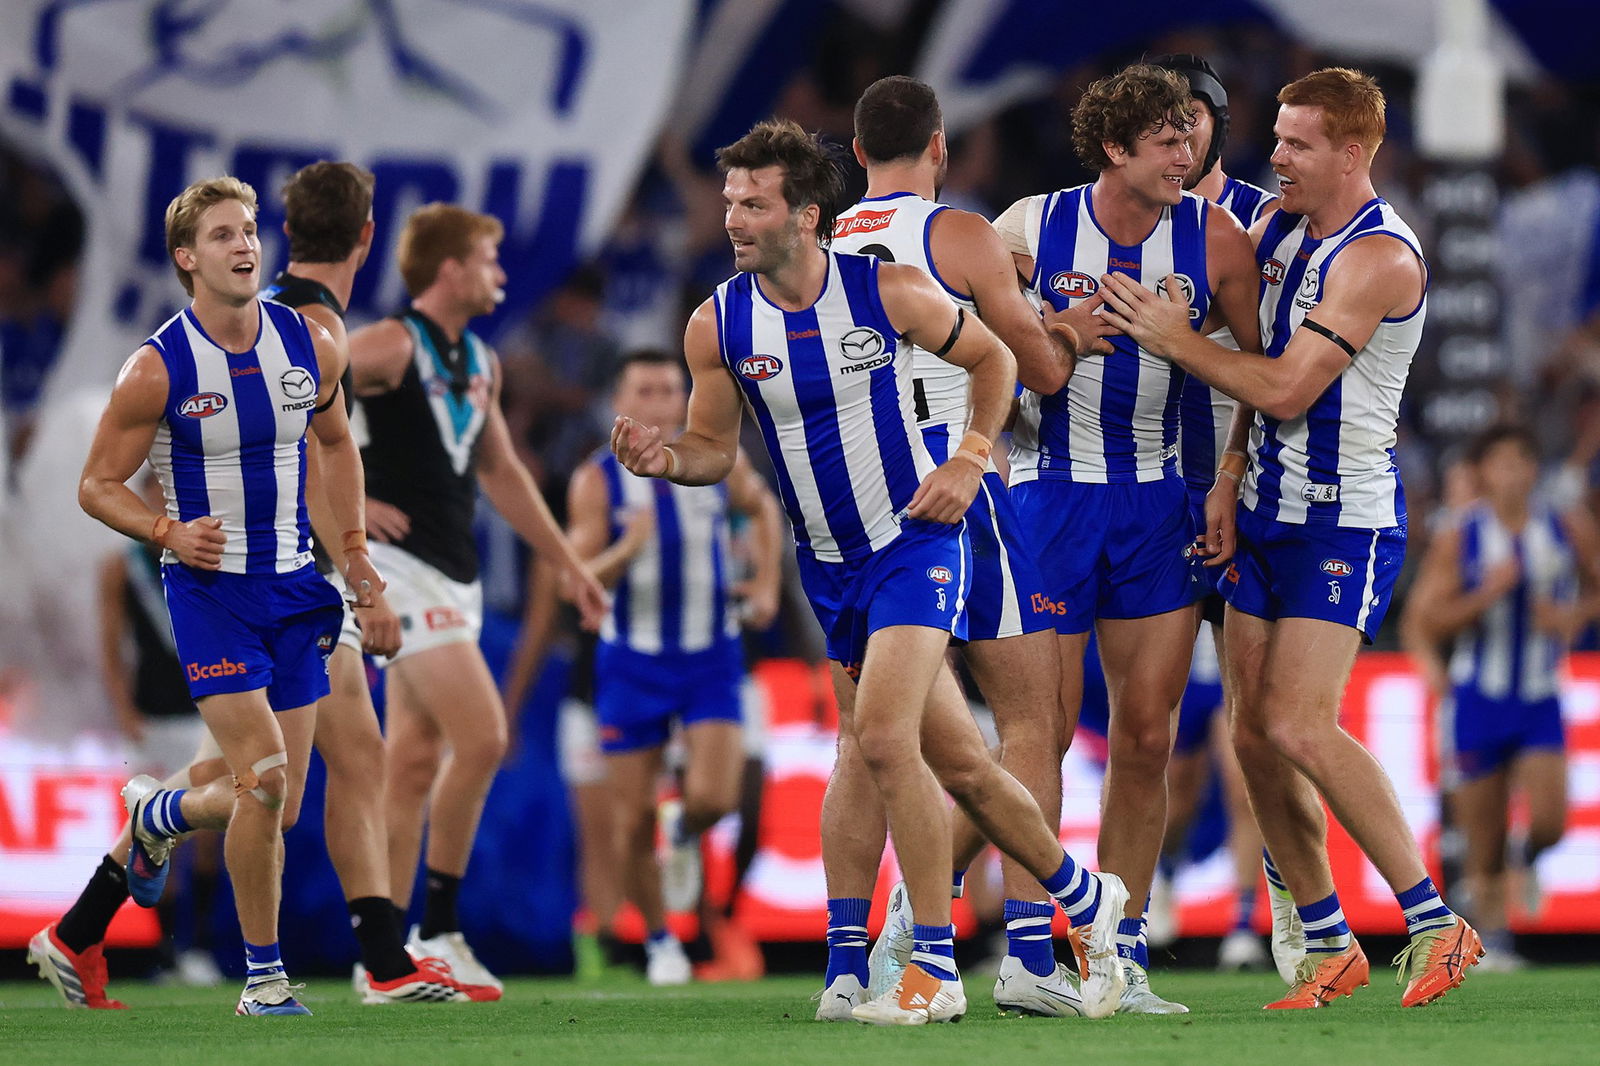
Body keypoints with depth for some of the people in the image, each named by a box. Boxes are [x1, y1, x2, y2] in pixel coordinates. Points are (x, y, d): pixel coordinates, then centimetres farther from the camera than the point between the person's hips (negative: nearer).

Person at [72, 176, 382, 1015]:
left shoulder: (310, 347, 2)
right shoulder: (158, 369, -11)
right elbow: (97, 484, -4)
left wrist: (355, 552, 14)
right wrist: (170, 534, -20)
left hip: (293, 590, 5)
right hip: (210, 590, -5)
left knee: (278, 805, 5)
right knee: (263, 776, -17)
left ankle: (159, 814, 37)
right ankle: (262, 975, -4)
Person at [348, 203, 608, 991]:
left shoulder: (479, 362, 16)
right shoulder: (388, 347, -10)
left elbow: (500, 472, 27)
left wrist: (568, 563, 27)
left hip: (454, 573, 9)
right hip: (400, 565, -9)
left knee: (414, 765, 7)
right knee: (482, 736, -16)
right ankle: (437, 933, -7)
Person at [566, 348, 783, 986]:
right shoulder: (597, 482, -8)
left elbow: (761, 505, 21)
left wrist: (768, 581, 10)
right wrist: (627, 549, -31)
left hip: (711, 660, 1)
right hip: (632, 664, -1)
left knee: (714, 797, -17)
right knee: (633, 821, -1)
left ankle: (686, 833, 20)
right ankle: (659, 941, 21)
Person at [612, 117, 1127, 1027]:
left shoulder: (891, 292, -12)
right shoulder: (717, 325, -5)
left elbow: (993, 358, 4)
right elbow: (717, 447, 5)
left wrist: (971, 459, -7)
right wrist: (667, 459, -16)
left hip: (916, 540, -5)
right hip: (829, 567, 5)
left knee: (883, 737, -22)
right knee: (957, 763, 10)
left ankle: (935, 969, -12)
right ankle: (1086, 899, 32)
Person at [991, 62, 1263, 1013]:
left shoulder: (1214, 239, -2)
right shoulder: (1030, 229, -7)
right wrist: (1057, 336, -12)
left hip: (1156, 502, 2)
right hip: (1047, 495, -2)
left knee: (1148, 735, 1)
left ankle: (1122, 955, 9)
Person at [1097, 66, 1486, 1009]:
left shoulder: (1379, 256, -18)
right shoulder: (1278, 228, 9)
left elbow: (1287, 388, -22)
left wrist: (1173, 338, -15)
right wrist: (1230, 481, 8)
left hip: (1347, 520, -8)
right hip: (1268, 512, 8)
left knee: (1300, 727, -18)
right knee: (1256, 735, 4)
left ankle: (1436, 922, -9)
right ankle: (1329, 947, 13)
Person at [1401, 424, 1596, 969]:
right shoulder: (1458, 540, -6)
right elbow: (1423, 622, -9)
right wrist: (1487, 593, -20)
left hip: (1539, 703, 1)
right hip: (1478, 703, -1)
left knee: (1548, 820, -17)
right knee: (1484, 845, 1)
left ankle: (1527, 858, 18)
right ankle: (1492, 939, 20)